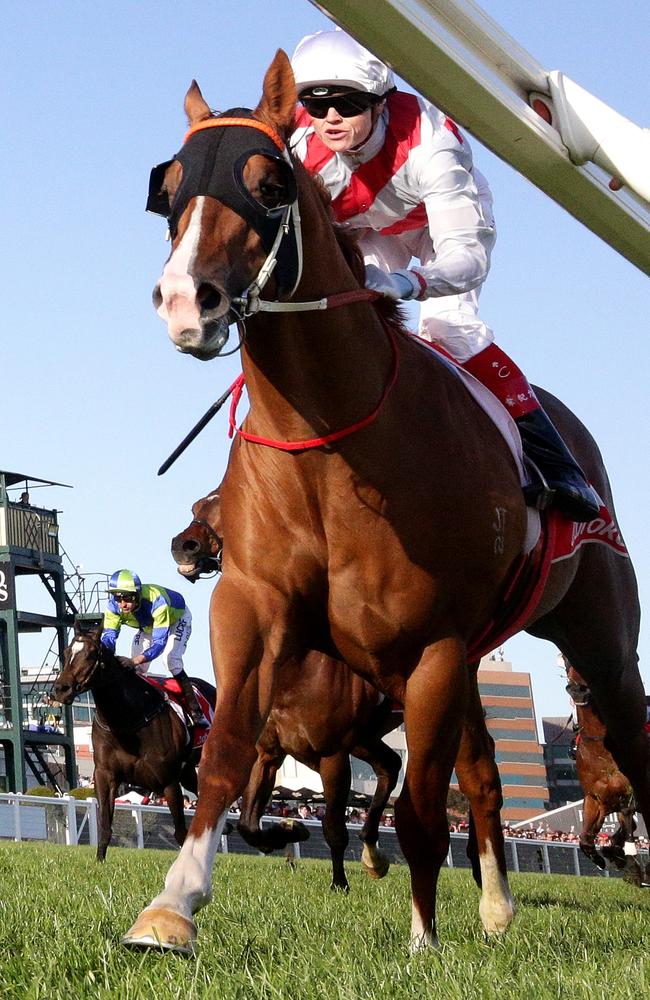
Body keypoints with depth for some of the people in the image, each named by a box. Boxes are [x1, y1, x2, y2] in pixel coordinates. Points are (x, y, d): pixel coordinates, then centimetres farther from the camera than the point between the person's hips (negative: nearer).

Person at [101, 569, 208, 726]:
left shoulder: (156, 602, -45)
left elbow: (160, 642, -47)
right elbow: (109, 635, -32)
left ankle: (196, 712, -21)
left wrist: (136, 660, -64)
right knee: (136, 668, -9)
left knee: (170, 659, -26)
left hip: (176, 617, -6)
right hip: (148, 625, 6)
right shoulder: (114, 606, -29)